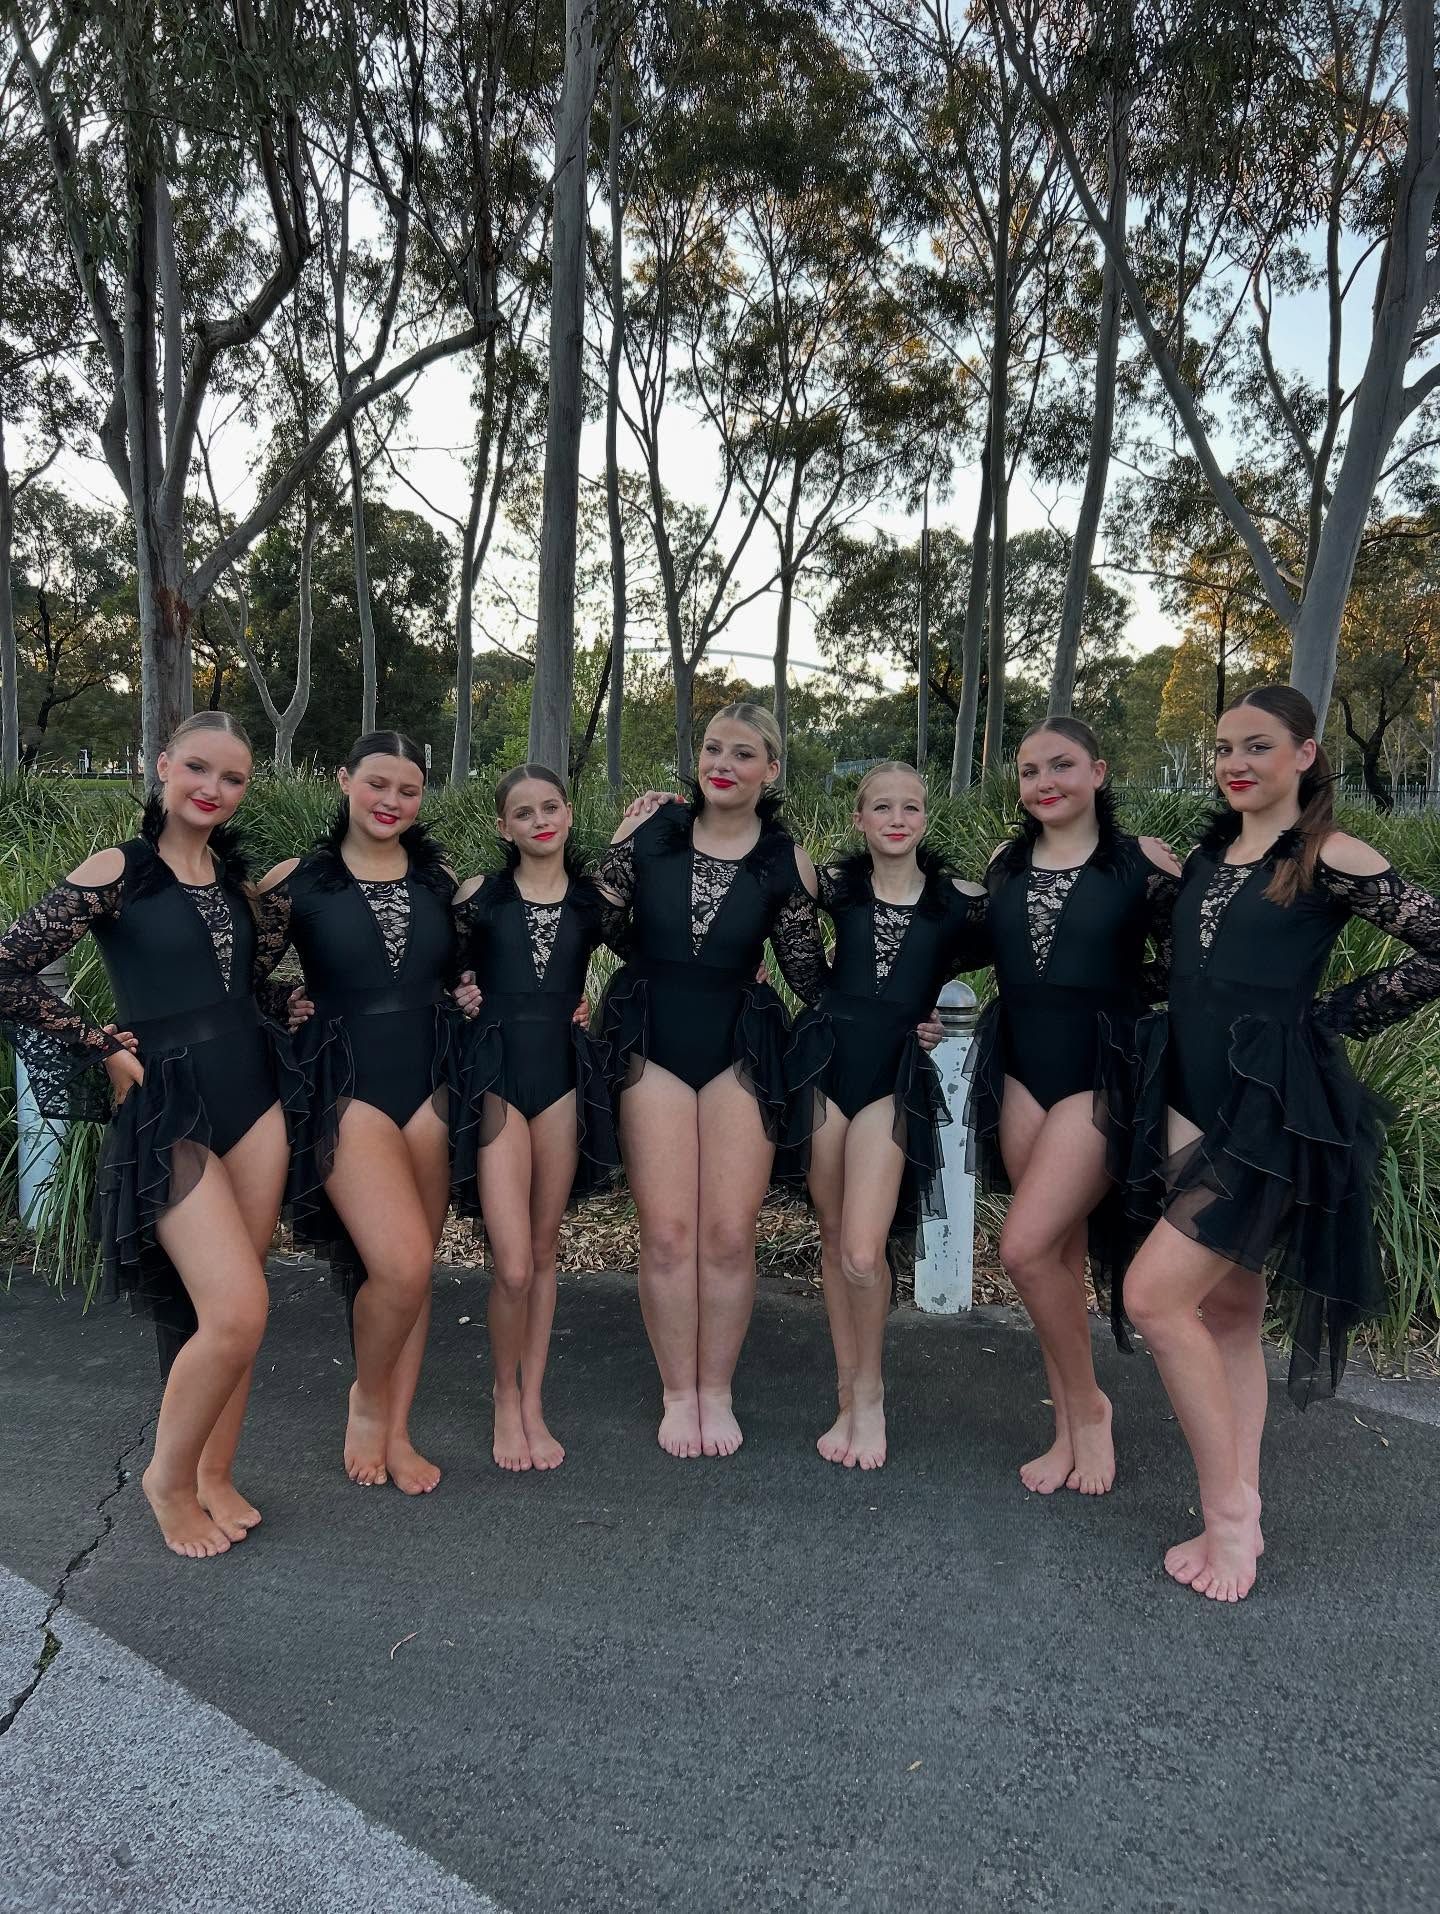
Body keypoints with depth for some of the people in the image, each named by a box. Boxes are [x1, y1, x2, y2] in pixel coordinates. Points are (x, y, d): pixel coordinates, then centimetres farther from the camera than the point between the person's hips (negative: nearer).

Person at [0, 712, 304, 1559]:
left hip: (255, 1098, 6)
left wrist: (280, 901, 6)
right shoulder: (119, 871, -6)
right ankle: (168, 1477, 16)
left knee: (231, 1312, 11)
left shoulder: (235, 877, 11)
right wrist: (107, 1047, -6)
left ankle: (215, 1474, 30)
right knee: (237, 1314, -11)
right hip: (169, 1113, -6)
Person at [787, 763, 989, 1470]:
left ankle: (870, 1394, 14)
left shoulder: (957, 900, 4)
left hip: (895, 1074, -2)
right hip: (824, 1059, 2)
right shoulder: (835, 885, 8)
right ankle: (849, 1396, 25)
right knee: (833, 1240, 9)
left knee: (863, 1254, -12)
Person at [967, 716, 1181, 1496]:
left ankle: (1089, 1405, 12)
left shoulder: (1142, 859, -5)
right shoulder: (1005, 862, 8)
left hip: (1104, 1076, -5)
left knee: (1025, 1247, -13)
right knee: (1058, 1253, 10)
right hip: (1022, 1072, 5)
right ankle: (1070, 1431, 25)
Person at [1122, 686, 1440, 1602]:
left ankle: (1229, 1509, 4)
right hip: (1198, 1100, 7)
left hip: (1275, 1109, -7)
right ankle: (1239, 1517, 24)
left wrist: (1335, 1015, -8)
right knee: (1228, 1308, 12)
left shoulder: (1329, 859, -9)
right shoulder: (1207, 854, 12)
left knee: (1155, 1294, -13)